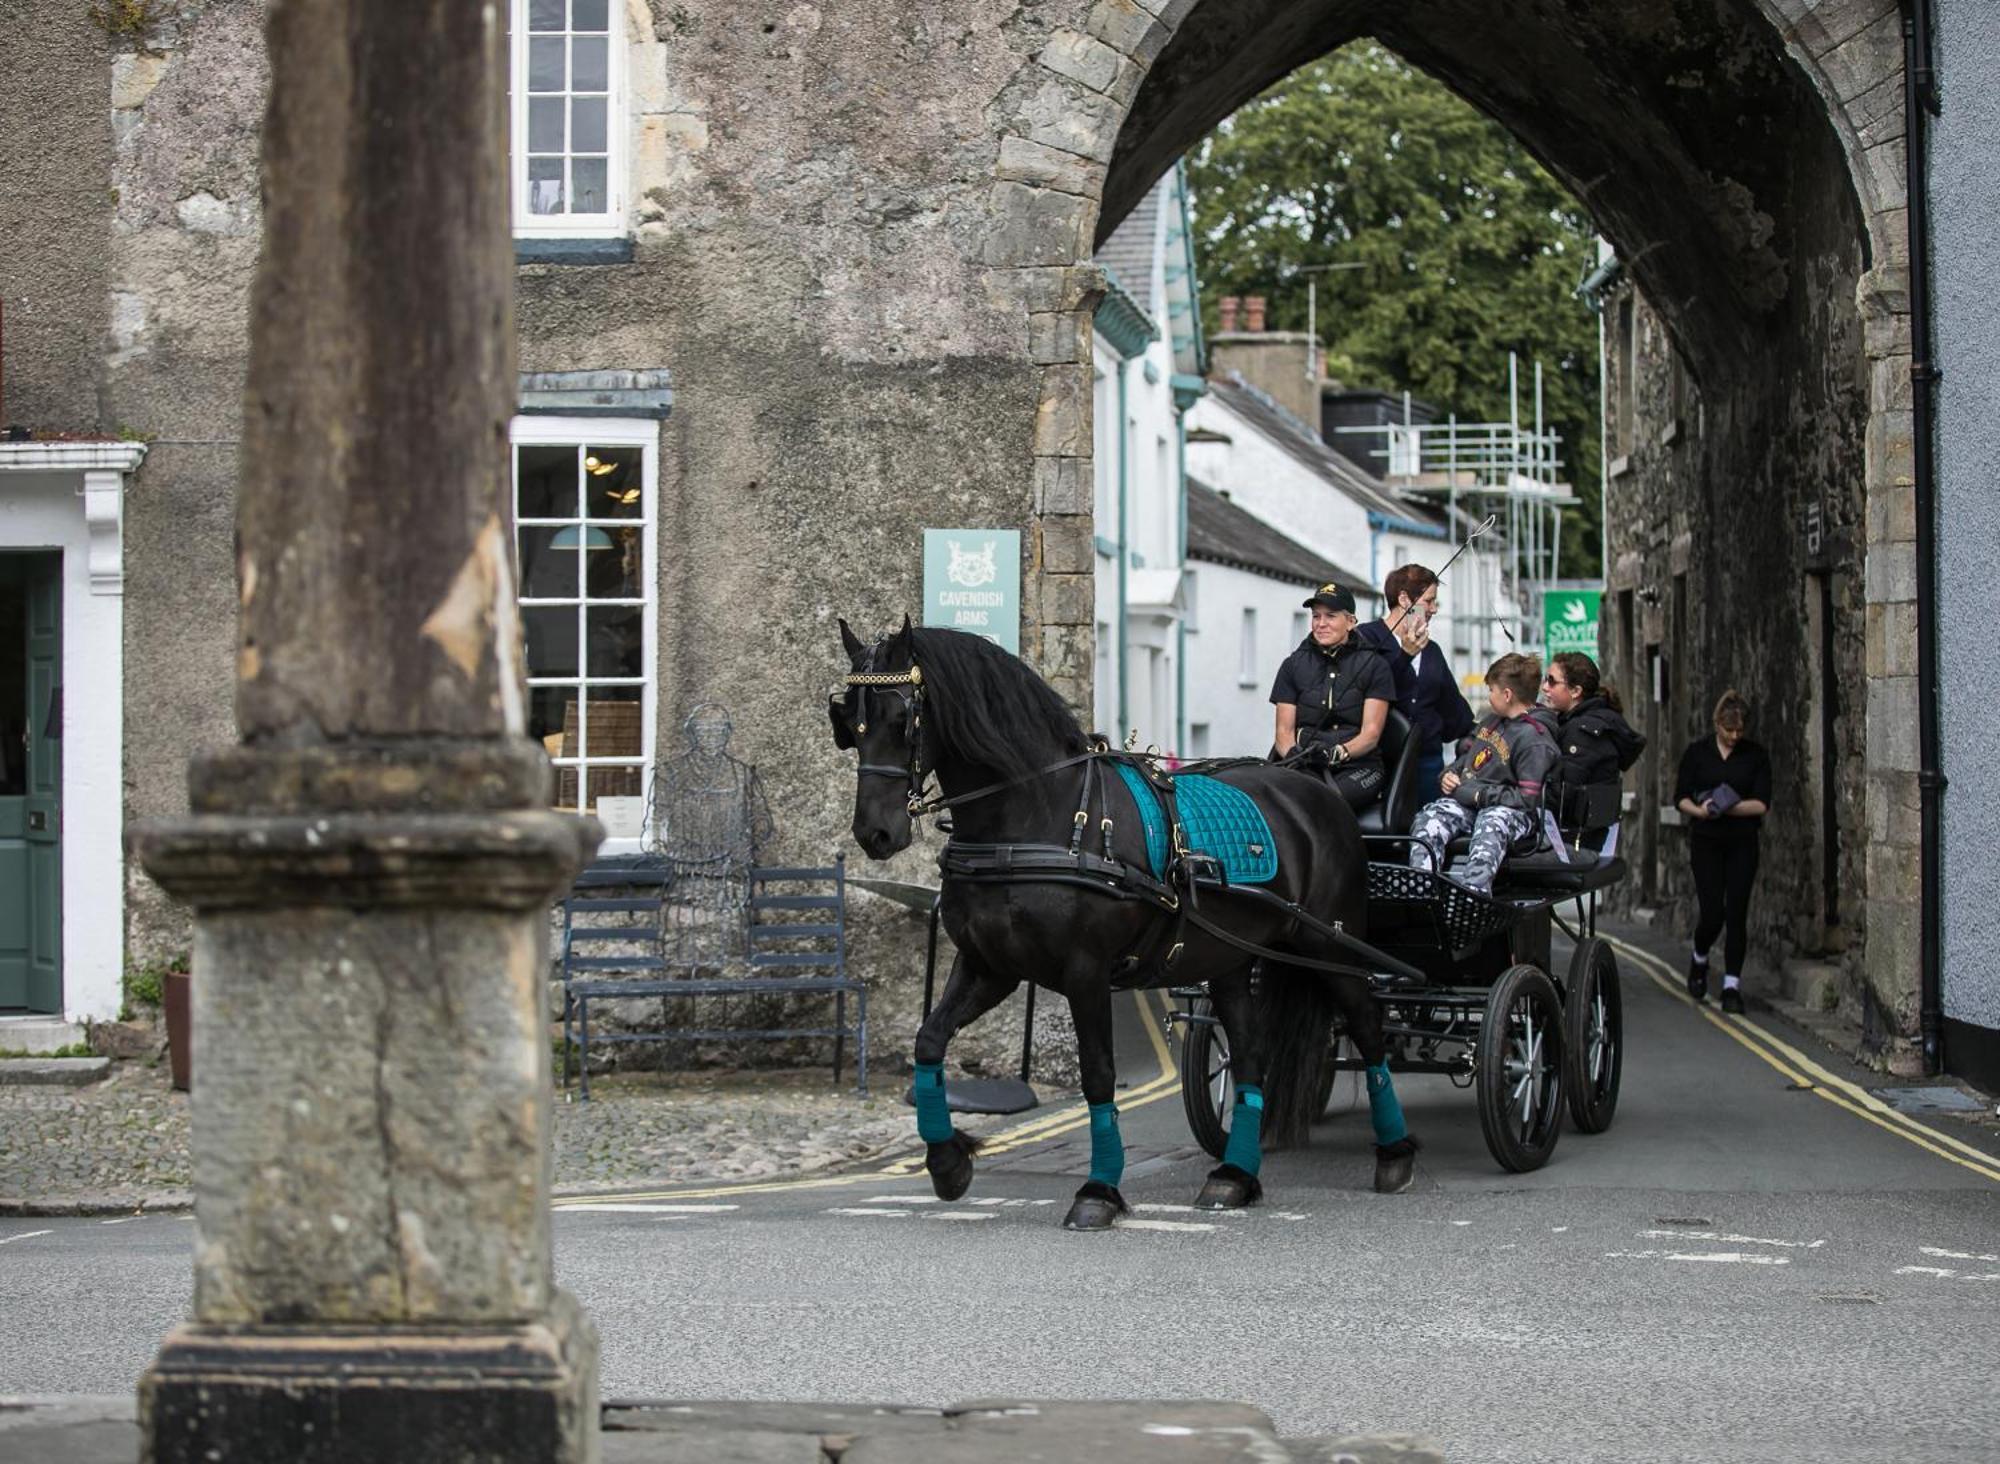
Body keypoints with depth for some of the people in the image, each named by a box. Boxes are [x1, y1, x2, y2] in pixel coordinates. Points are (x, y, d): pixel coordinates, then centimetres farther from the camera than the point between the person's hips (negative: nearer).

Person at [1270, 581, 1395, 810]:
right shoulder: (1293, 665, 16)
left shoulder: (1374, 666, 8)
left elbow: (1371, 733, 0)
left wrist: (1339, 752, -21)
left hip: (1358, 767, -2)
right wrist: (1293, 753, -14)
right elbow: (1284, 730, 11)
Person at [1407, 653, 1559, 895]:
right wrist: (1448, 775, 11)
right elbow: (1465, 753, 33)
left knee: (1490, 826, -42)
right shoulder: (1492, 722, 19)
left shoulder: (1535, 739, -8)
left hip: (1511, 811, -7)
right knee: (1427, 820, -24)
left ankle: (1472, 892, -65)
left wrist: (1478, 794, -14)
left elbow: (1528, 799, -14)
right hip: (1466, 801, 7)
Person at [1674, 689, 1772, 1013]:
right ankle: (1699, 961, 24)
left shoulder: (1756, 756, 2)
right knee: (1712, 912, -7)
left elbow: (1762, 803, -4)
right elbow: (1681, 797, 1)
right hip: (1706, 842, -1)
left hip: (1742, 843, 1)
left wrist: (1727, 808, -16)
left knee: (1737, 913, -3)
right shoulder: (1697, 752, 2)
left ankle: (1732, 985, 3)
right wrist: (1700, 810, -19)